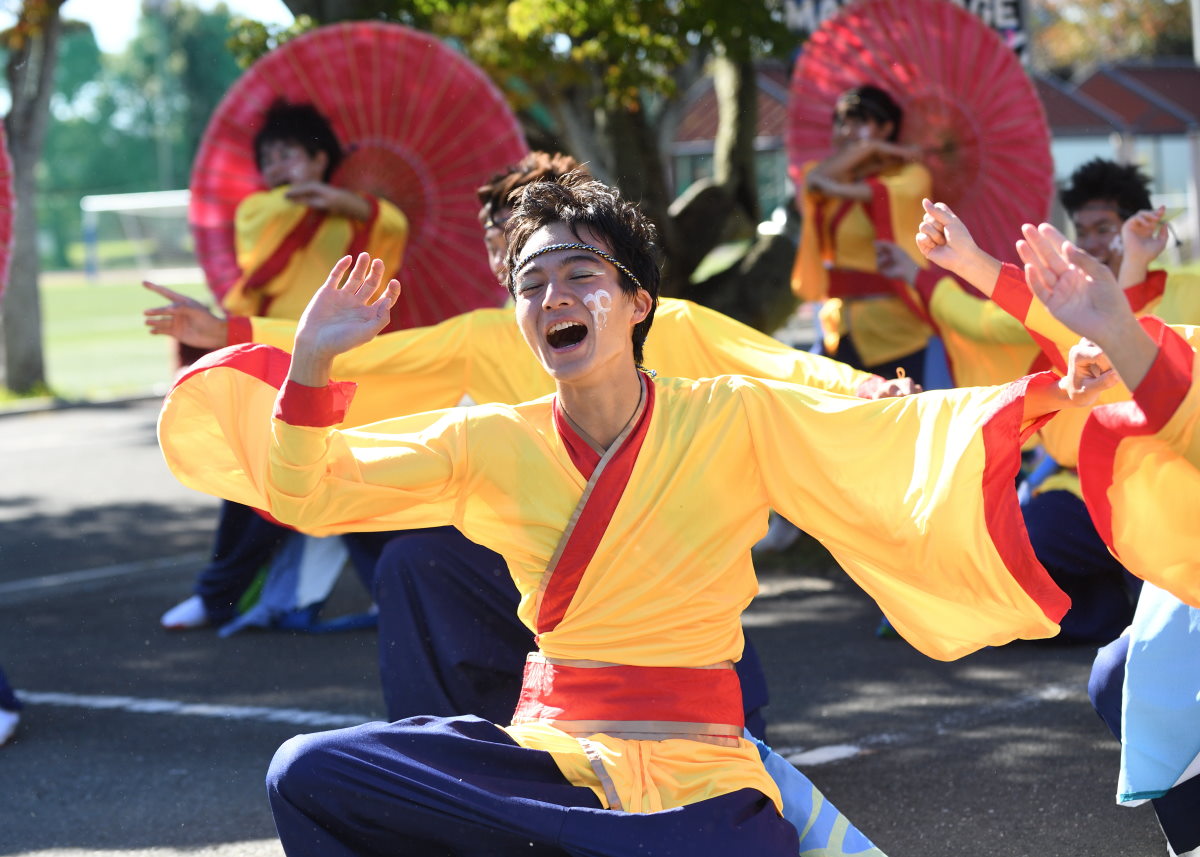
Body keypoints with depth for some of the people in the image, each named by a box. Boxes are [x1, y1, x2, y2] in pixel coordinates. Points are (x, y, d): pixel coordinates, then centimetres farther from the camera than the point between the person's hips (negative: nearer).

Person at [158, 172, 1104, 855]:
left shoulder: (734, 420, -1)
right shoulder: (493, 444, 6)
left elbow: (900, 432, -9)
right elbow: (313, 494, 7)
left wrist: (1044, 393, -23)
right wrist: (312, 365, -7)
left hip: (695, 774, -2)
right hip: (546, 751, 2)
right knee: (308, 775, -19)